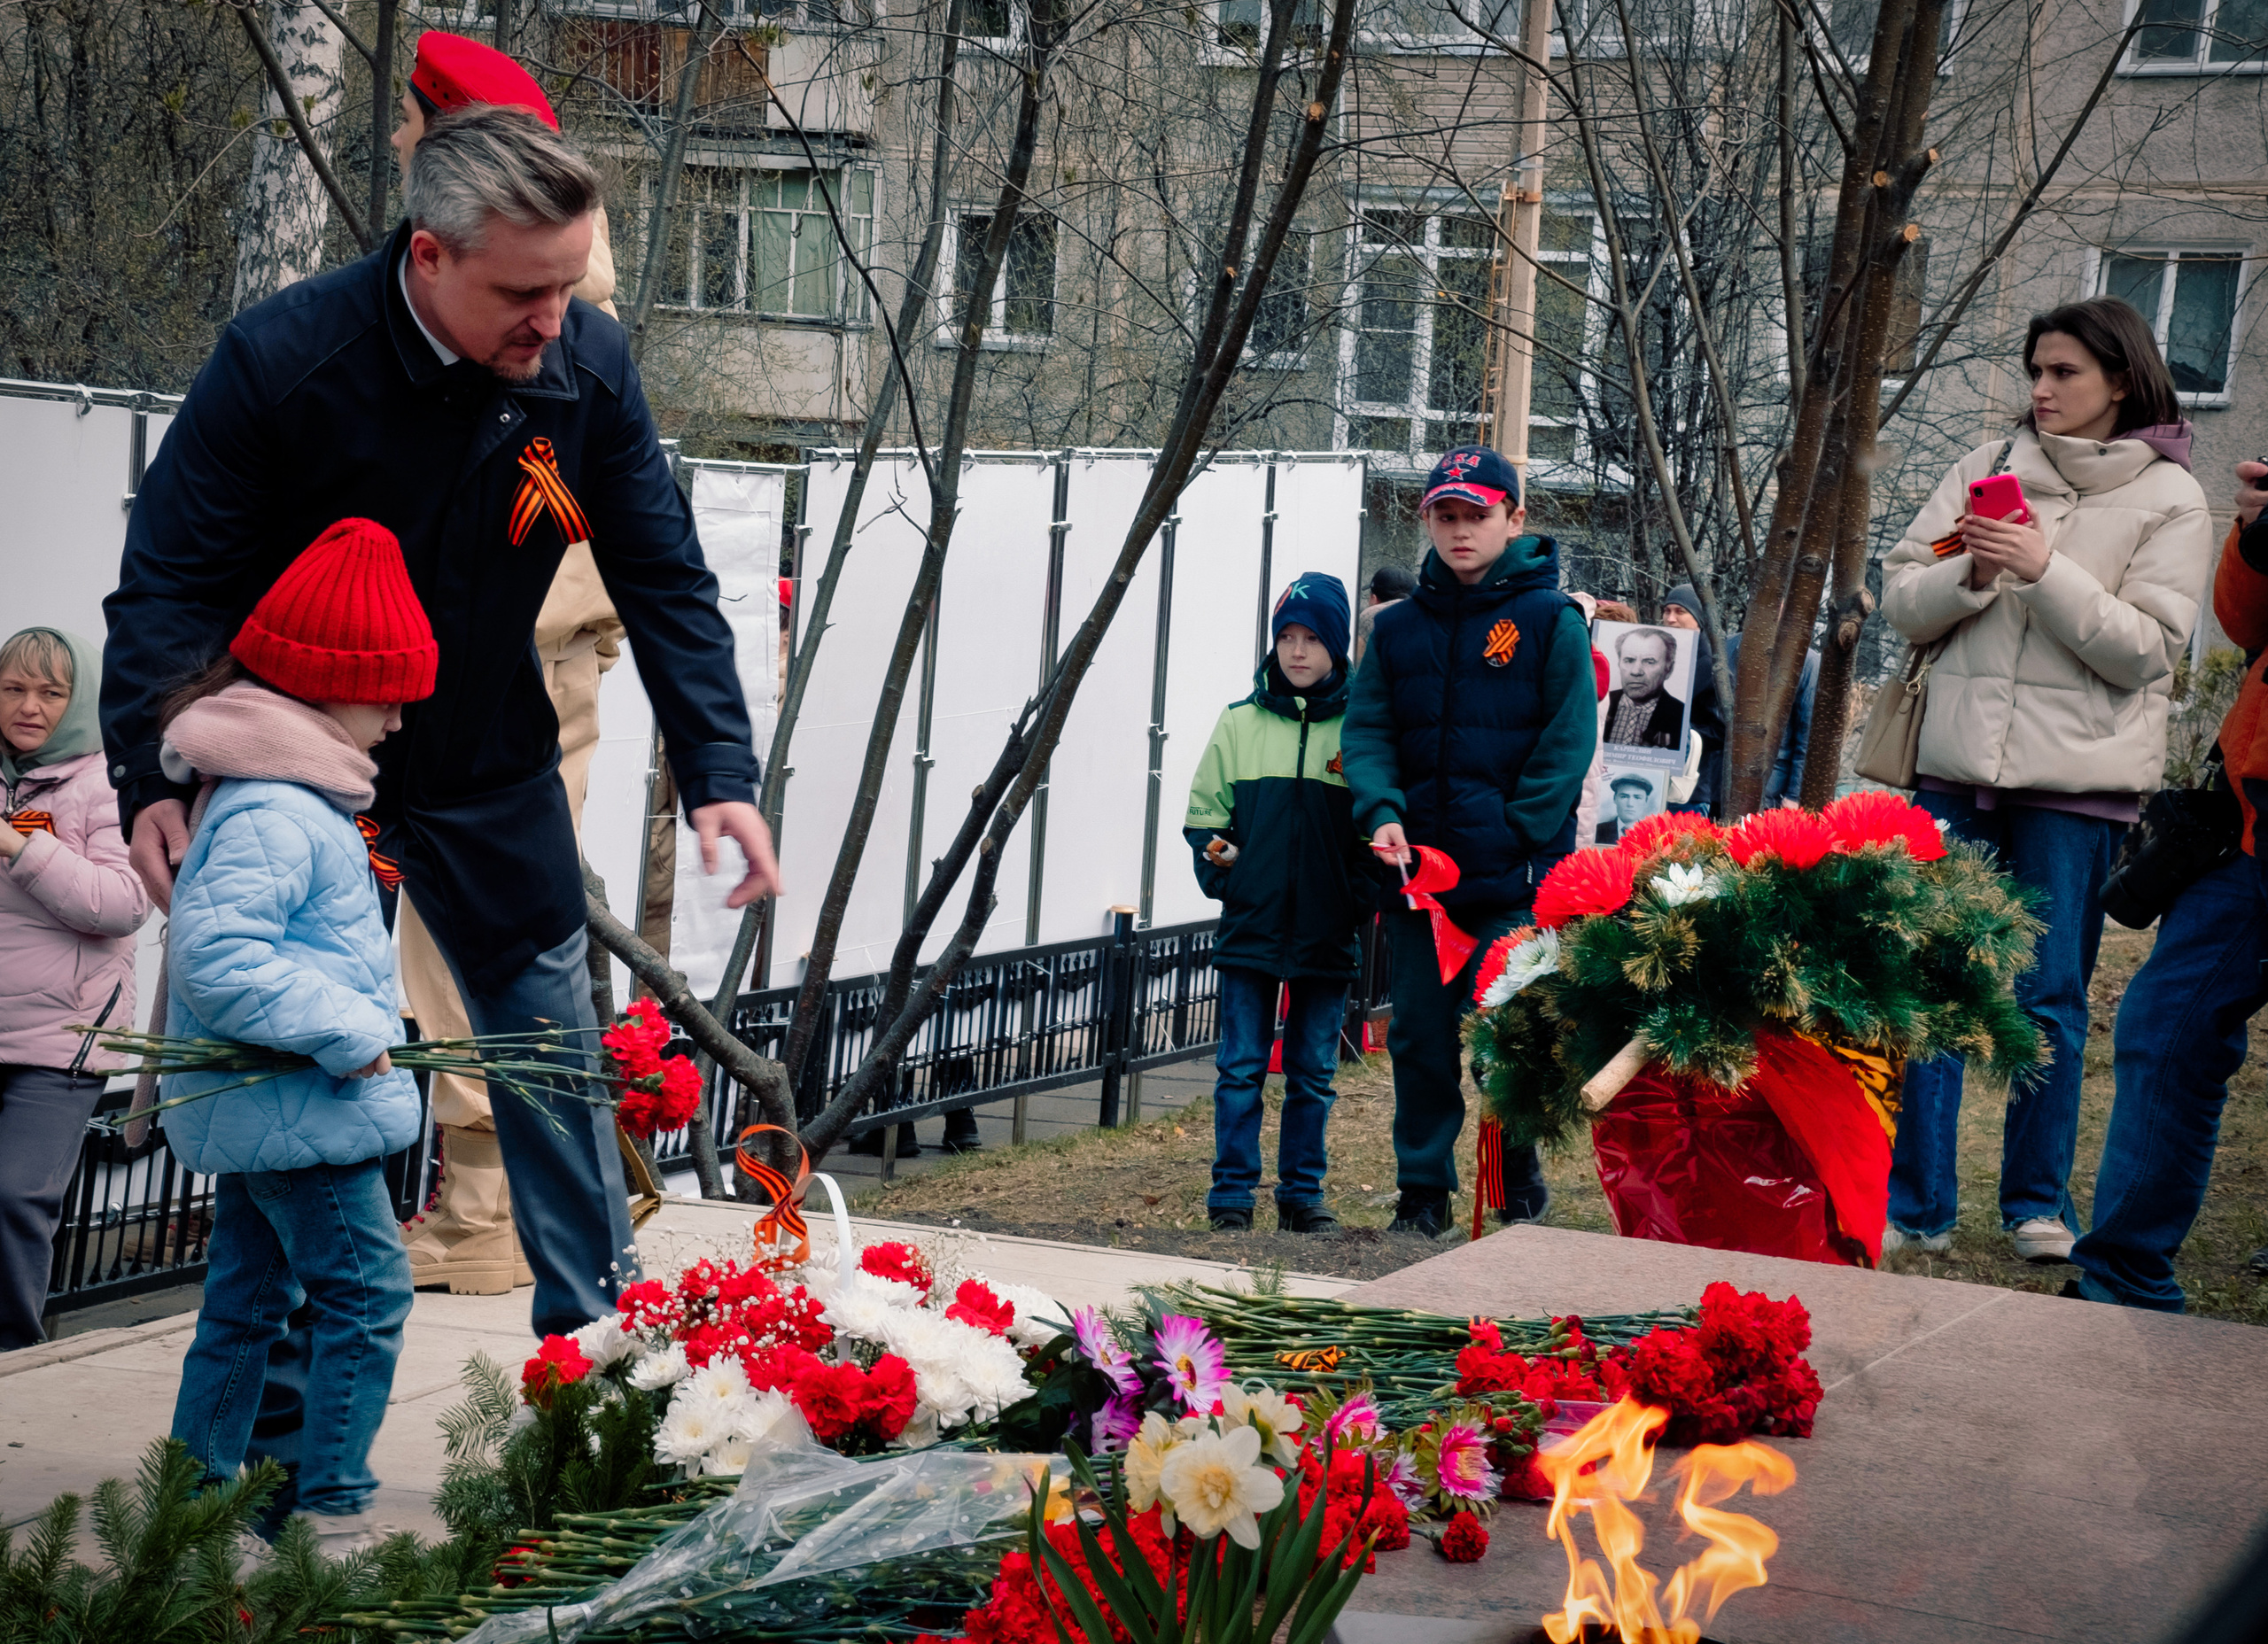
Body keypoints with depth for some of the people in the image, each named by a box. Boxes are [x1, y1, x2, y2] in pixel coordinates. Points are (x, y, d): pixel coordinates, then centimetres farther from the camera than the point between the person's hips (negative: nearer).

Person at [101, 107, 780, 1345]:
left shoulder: (591, 369, -15)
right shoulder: (280, 360, -25)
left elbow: (664, 582, -7)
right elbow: (169, 578, -19)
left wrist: (718, 771, -15)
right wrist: (148, 778, -29)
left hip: (491, 774, 3)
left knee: (552, 1037, 10)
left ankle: (591, 1327, 25)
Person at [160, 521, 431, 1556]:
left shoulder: (291, 794, 13)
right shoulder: (270, 815, -22)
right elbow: (221, 958, -31)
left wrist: (356, 1021, 18)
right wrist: (347, 1033, -25)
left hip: (254, 1112, 11)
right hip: (298, 1112, -11)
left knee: (249, 1298, 17)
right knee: (367, 1289, -6)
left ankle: (202, 1489, 26)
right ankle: (333, 1511, -1)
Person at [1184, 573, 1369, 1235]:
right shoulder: (1239, 723, 5)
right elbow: (1204, 812, 11)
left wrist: (1362, 894, -8)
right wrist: (1216, 860, -7)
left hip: (1328, 933, 0)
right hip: (1250, 927, 0)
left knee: (1313, 1074, 8)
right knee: (1241, 1069, 2)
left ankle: (1303, 1195, 17)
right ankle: (1231, 1197, 8)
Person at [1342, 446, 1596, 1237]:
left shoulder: (1551, 621, -1)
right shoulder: (1398, 627, 11)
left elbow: (1567, 745, -5)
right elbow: (1366, 729, 7)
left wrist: (1507, 838, -12)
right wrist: (1383, 812, -11)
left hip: (1516, 880, -4)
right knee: (1420, 1036, 6)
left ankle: (1520, 1179, 18)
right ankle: (1423, 1191, 17)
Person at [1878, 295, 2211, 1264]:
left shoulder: (2168, 499, 2)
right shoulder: (1987, 468, 11)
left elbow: (2148, 648, -7)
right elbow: (1902, 601, 8)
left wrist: (2044, 570, -16)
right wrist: (1968, 575, -12)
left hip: (2077, 780, -2)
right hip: (1960, 762, 3)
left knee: (2050, 1000, 3)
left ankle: (2038, 1204, 18)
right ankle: (1914, 1204, 10)